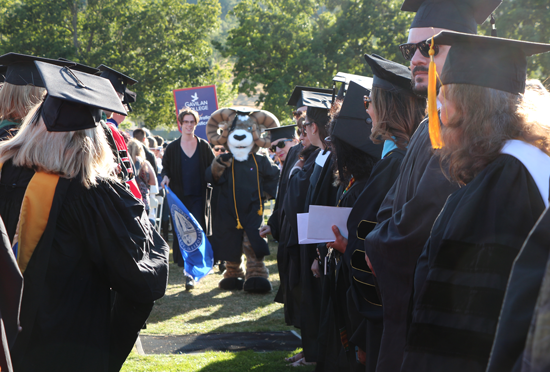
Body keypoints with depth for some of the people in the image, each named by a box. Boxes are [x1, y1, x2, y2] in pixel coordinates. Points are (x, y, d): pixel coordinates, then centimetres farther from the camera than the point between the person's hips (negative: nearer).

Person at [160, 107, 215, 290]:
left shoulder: (204, 146, 6)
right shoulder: (172, 148, 6)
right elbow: (165, 168, 10)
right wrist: (166, 178, -11)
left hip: (198, 197, -1)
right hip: (179, 197, 1)